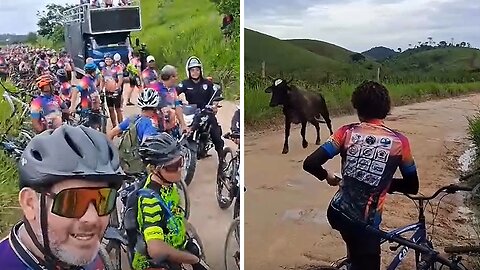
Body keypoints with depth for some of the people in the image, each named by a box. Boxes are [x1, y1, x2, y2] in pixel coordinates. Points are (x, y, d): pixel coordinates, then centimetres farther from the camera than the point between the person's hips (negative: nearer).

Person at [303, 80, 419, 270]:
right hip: (364, 223, -3)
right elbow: (412, 187, 4)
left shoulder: (347, 132, -5)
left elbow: (310, 164, -11)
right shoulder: (399, 141, -7)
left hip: (336, 212, 3)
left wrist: (328, 177, 9)